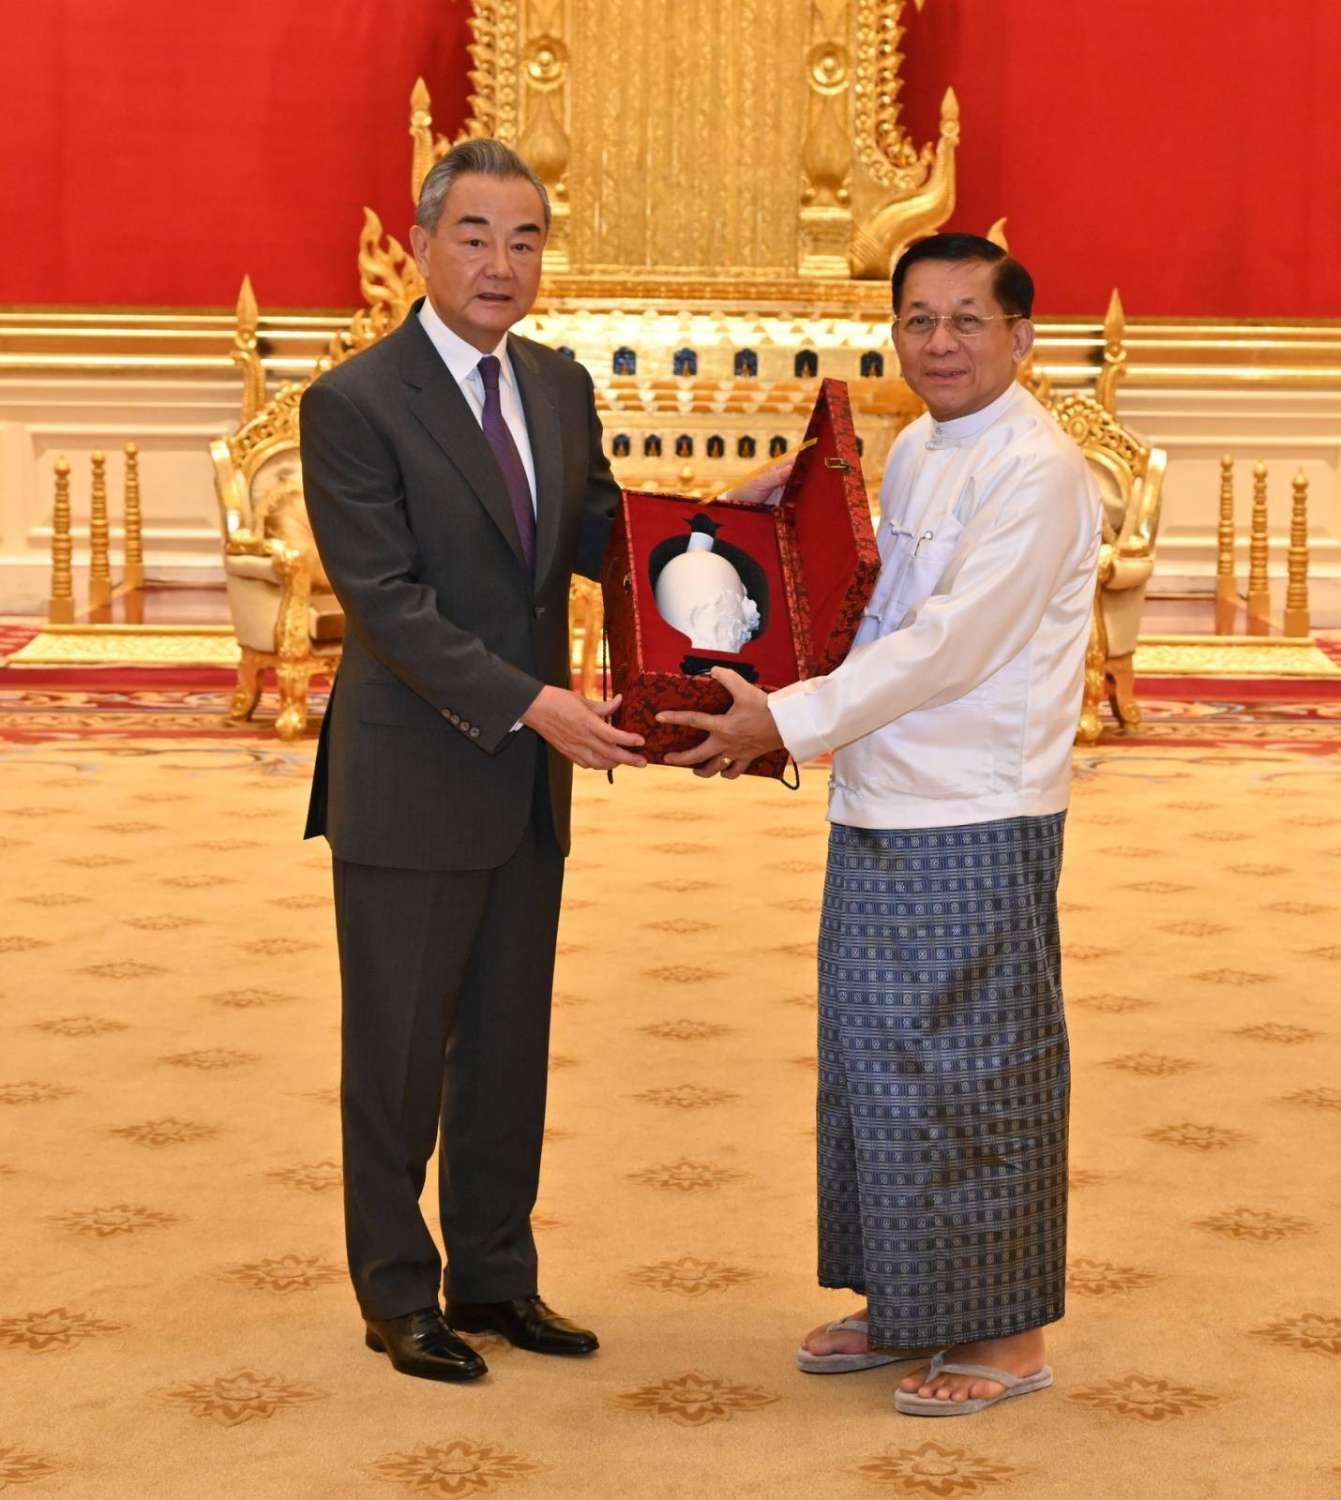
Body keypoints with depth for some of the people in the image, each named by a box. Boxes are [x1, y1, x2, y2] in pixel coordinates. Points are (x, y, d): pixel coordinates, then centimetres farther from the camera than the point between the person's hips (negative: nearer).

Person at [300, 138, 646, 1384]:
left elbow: (603, 537, 13)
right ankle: (397, 1295, 19)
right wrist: (533, 703, -27)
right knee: (399, 1052, 5)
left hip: (527, 782, 7)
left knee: (510, 1045, 15)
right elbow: (387, 600, -20)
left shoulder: (559, 387, 8)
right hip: (410, 787, -7)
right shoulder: (353, 404, -14)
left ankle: (495, 1279, 28)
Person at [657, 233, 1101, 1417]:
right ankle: (905, 1305, 28)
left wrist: (788, 720, -18)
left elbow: (950, 645, -20)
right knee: (875, 1062, 14)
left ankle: (1005, 1333, 12)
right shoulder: (914, 452, 12)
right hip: (878, 808, 9)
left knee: (970, 1073, -1)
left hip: (975, 825, -9)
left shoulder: (1037, 471, -15)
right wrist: (787, 714, 7)